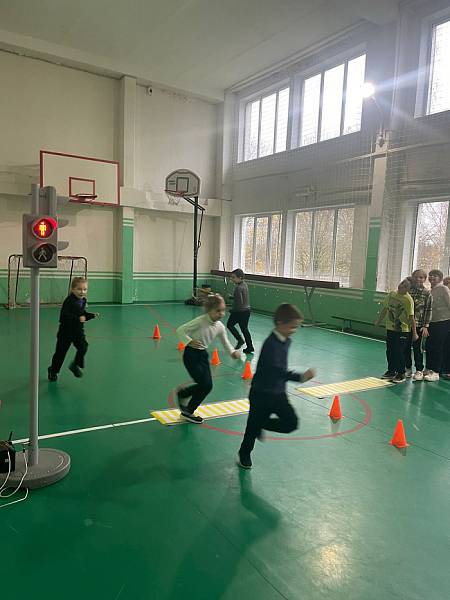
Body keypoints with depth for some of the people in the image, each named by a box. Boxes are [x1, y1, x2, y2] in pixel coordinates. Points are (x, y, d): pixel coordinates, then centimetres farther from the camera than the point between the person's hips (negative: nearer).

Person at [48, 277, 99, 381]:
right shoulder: (69, 301, -20)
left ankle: (76, 365, 11)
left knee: (83, 347, -14)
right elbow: (65, 315, -28)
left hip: (78, 330, 5)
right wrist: (78, 319, -34)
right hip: (66, 330, -5)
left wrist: (92, 315, 0)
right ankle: (53, 371, 28)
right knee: (61, 351, 6)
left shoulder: (83, 301, 3)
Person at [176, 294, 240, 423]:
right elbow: (180, 330, -20)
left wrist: (233, 352, -10)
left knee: (207, 385, 4)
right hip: (191, 354, -7)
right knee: (206, 385, -8)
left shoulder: (220, 327, -3)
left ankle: (182, 393, 32)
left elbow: (225, 343, 9)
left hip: (203, 354, 7)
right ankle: (188, 411, 15)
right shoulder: (200, 321, -23)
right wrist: (189, 341, -35)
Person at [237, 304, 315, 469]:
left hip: (278, 392, 7)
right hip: (261, 393, -7)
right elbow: (278, 370, -36)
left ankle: (262, 424, 22)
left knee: (291, 423, -2)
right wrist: (301, 377, -43)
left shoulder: (286, 341, 2)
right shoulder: (271, 344, -25)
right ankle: (244, 454, 34)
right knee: (254, 425, 8)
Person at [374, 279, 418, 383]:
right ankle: (391, 371, 29)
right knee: (389, 351, 13)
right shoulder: (391, 294, 2)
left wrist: (414, 333, -16)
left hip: (403, 330, -6)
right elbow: (385, 309, 13)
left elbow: (411, 317, -17)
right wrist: (378, 321, 18)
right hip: (390, 328, 6)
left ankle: (401, 374, 15)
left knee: (399, 352, -1)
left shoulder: (408, 300, -16)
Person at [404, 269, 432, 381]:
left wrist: (425, 326, -9)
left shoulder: (427, 293, -2)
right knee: (405, 348, 8)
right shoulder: (408, 290, 3)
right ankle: (408, 369, 23)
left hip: (419, 325, -3)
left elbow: (428, 310, -4)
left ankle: (419, 371, 15)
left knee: (417, 348, 3)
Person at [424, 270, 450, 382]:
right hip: (432, 322, 7)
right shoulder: (430, 290, 12)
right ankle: (429, 369, 22)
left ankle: (436, 372, 4)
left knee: (438, 347, -3)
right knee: (429, 347, 11)